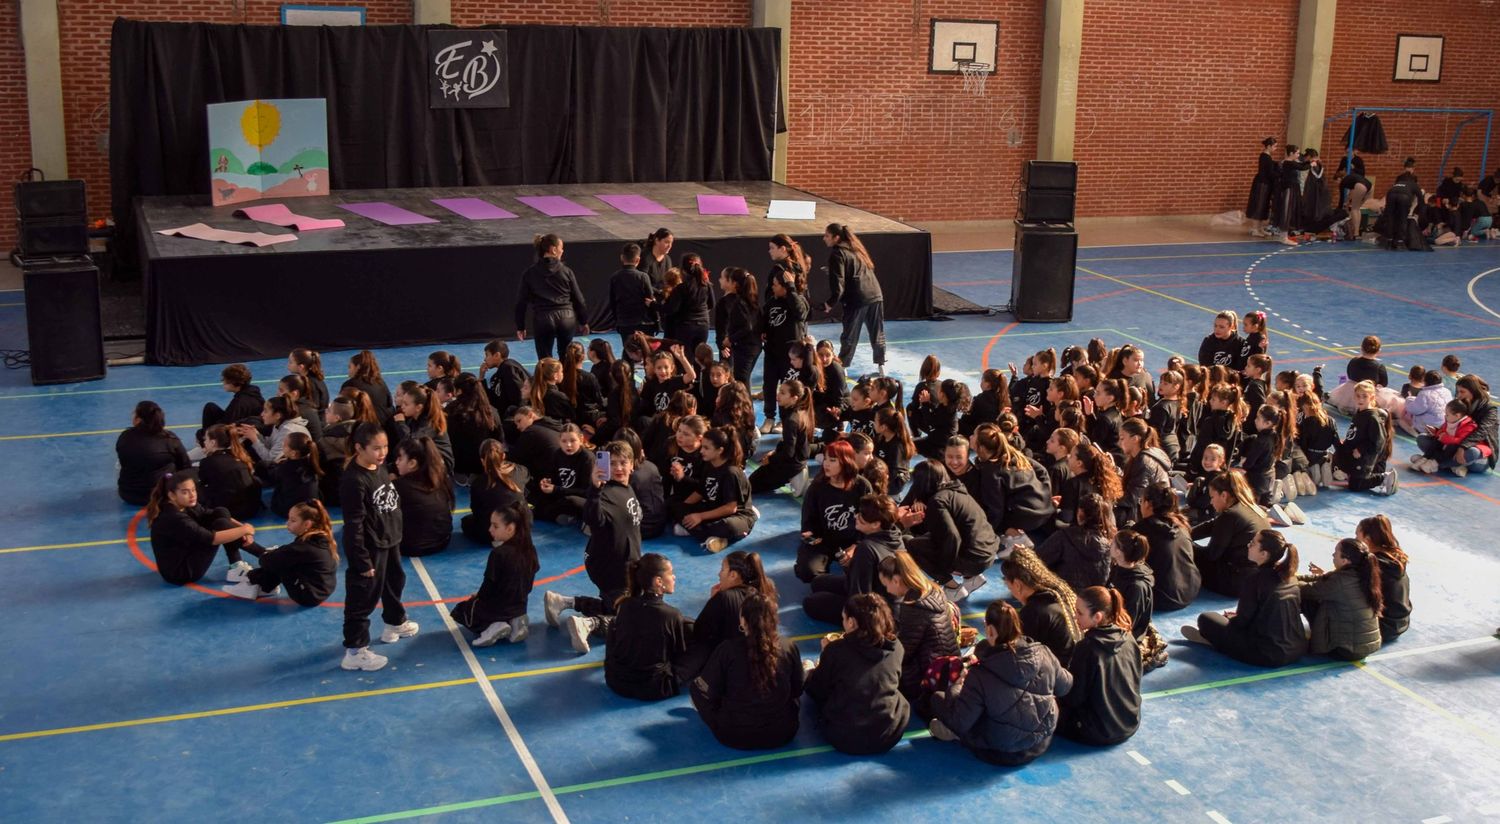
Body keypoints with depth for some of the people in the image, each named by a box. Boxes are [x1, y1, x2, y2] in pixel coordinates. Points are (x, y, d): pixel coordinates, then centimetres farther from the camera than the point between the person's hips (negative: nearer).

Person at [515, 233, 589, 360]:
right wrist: (584, 321, 16)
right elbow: (578, 298, 4)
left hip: (542, 319, -1)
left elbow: (522, 301, 2)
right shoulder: (566, 271, 0)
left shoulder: (530, 273, 0)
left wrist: (520, 326, 10)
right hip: (567, 317, 1)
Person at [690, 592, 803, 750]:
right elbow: (797, 690, 3)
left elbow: (711, 690, -10)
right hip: (781, 736, 2)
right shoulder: (789, 647, -10)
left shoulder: (727, 649, -16)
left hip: (733, 737, -2)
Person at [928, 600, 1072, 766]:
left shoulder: (981, 675, -29)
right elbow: (1064, 686, 2)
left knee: (938, 698, 7)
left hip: (1003, 753, -5)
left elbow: (960, 722, -20)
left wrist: (953, 689, -2)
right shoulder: (1044, 654, -18)